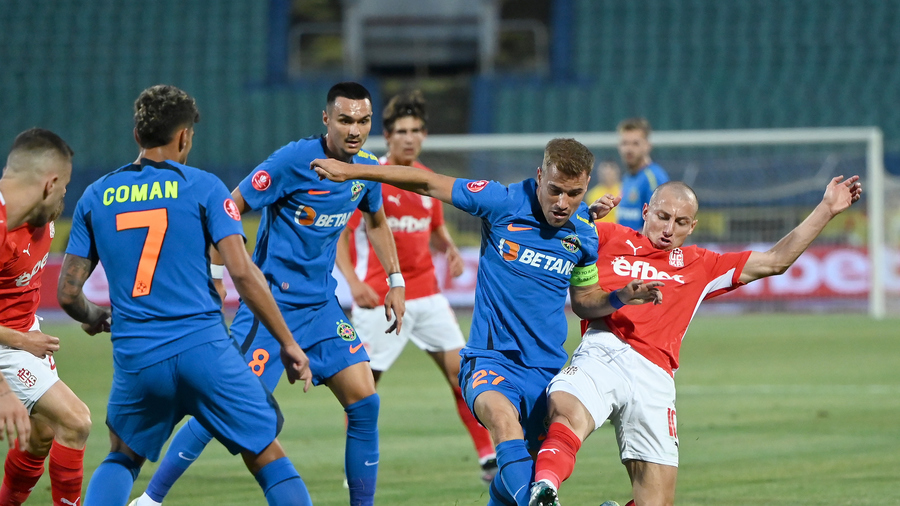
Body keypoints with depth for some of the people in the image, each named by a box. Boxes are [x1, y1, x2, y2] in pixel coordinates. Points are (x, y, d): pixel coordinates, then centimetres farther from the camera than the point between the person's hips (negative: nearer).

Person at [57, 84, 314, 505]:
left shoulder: (96, 197, 10)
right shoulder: (202, 187, 1)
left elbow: (68, 293, 10)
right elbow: (241, 271, -8)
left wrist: (92, 318, 33)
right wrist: (288, 343, -2)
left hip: (136, 360, 3)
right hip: (205, 349, -3)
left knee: (121, 460, 24)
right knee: (268, 458, 6)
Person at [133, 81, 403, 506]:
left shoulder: (367, 168, 3)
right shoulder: (295, 160, -18)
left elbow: (376, 221, 24)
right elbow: (231, 209, -13)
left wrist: (395, 280, 18)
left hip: (321, 303, 6)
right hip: (272, 300, -6)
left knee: (365, 402, -5)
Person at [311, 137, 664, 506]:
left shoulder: (585, 236, 3)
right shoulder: (503, 203, -9)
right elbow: (427, 184, -2)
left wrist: (620, 297, -1)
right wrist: (351, 170, -2)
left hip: (547, 367, 5)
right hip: (490, 359, -5)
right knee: (503, 417, -37)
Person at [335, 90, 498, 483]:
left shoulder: (428, 181, 8)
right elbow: (337, 234, -8)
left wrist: (450, 249, 0)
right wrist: (352, 280, -23)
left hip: (426, 294, 5)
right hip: (379, 299, -5)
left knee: (460, 369, -2)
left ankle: (489, 458, 3)